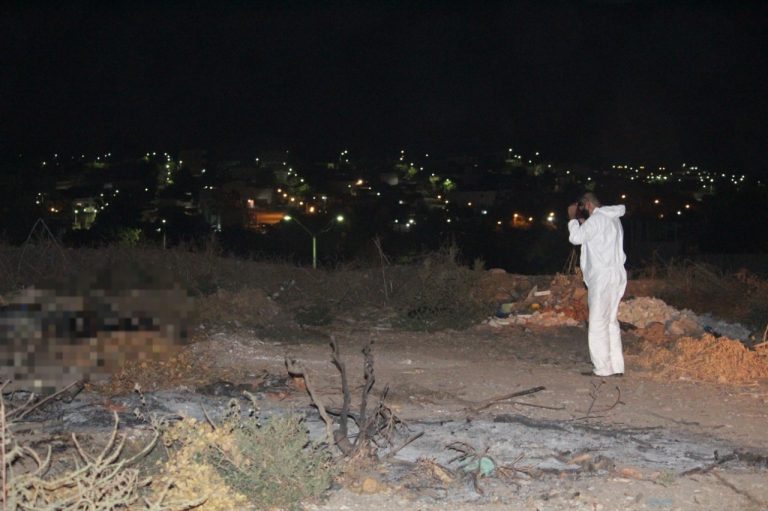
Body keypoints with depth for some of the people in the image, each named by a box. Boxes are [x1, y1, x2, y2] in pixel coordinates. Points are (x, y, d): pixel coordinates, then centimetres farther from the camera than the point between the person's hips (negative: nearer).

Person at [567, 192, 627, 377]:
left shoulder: (596, 219, -13)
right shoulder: (612, 218, 17)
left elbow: (576, 237, -15)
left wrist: (572, 218, -2)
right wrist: (583, 222, 19)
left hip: (603, 277, -9)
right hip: (615, 275, 9)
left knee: (598, 323, -5)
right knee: (611, 322, 11)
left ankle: (602, 368, -5)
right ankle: (616, 367, 12)